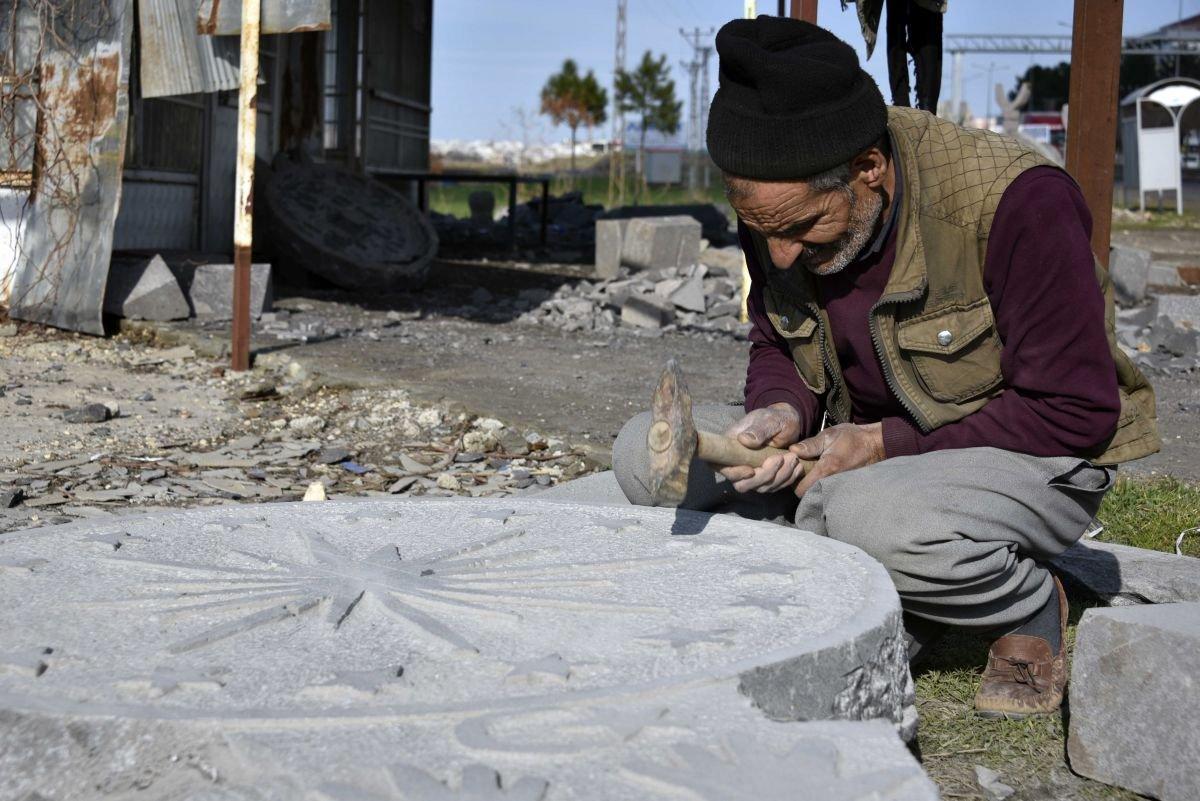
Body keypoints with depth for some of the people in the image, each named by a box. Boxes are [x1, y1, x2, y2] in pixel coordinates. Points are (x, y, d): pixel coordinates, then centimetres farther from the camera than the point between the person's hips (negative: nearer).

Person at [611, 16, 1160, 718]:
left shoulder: (1017, 199, -26)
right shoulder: (781, 208, -8)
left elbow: (1074, 413, -21)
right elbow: (776, 348, 9)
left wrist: (886, 444, -23)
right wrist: (782, 414, -15)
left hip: (1035, 461, -6)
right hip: (862, 451, 6)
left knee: (867, 513, -39)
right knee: (646, 452, -12)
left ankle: (1033, 609, -6)